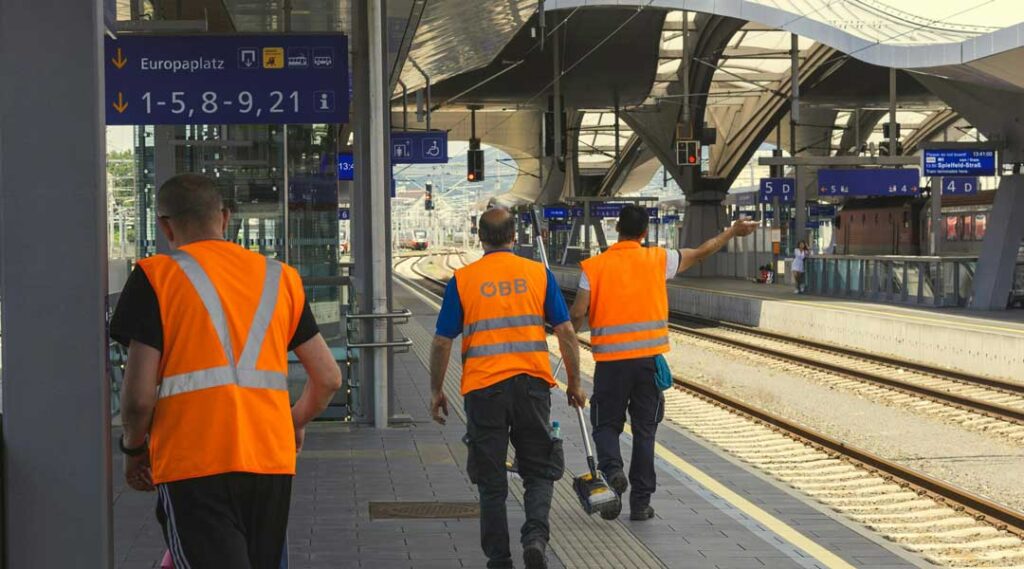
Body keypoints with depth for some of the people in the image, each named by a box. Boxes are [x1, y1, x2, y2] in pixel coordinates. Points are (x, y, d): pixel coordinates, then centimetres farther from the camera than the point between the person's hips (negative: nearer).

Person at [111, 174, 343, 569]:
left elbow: (139, 395, -8)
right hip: (272, 462, 5)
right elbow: (328, 378, 13)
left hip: (195, 465, -5)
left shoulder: (155, 277, -1)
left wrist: (134, 448, 11)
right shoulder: (280, 277, 12)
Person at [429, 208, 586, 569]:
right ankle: (536, 534, -11)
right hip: (532, 383, 1)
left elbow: (442, 342, 1)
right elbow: (566, 332, 3)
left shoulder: (462, 280, 1)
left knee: (491, 481, 10)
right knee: (539, 471, 12)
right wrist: (574, 384, 12)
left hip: (483, 389, 0)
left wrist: (436, 392, 13)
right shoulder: (539, 274, 4)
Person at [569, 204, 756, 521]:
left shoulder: (594, 266, -3)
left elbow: (577, 314, -6)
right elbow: (701, 253, 15)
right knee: (644, 429, 9)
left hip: (610, 359, -1)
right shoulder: (658, 260, 1)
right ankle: (641, 502, 11)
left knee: (606, 423, 13)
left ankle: (612, 468, -16)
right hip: (649, 357, 1)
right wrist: (733, 232, 29)